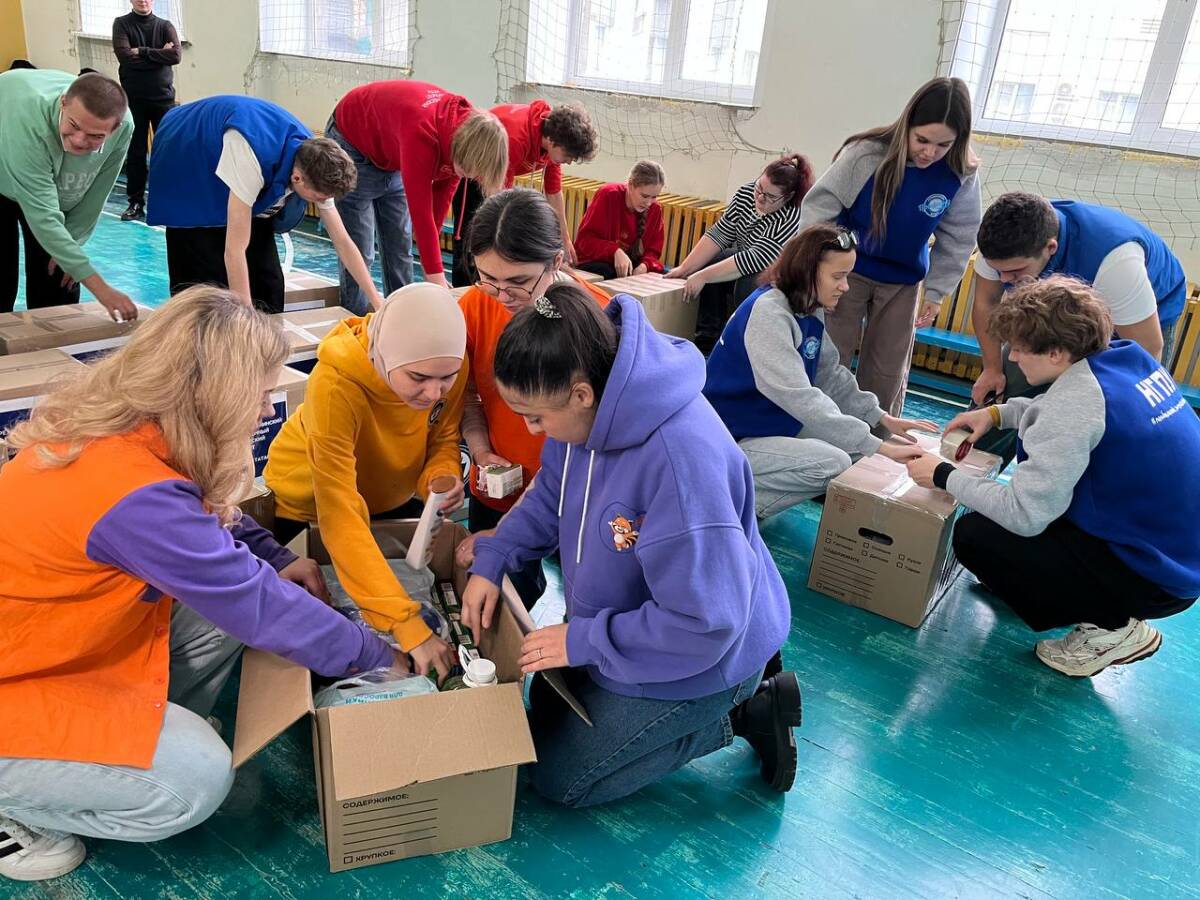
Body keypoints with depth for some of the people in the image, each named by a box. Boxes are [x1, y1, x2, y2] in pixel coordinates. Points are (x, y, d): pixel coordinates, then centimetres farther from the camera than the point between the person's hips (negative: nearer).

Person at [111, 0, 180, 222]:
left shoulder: (165, 26, 6)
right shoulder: (122, 24, 4)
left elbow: (176, 55, -10)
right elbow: (124, 56, -11)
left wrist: (142, 52, -13)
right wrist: (158, 55, -10)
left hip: (163, 96, 0)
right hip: (133, 97, 0)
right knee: (135, 151, 3)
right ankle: (136, 202, 9)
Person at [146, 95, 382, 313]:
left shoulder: (313, 163, -22)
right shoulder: (252, 160, -43)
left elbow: (342, 242, -14)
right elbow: (234, 251, -42)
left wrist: (378, 303, -17)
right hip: (188, 173, -6)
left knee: (267, 279, -1)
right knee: (208, 280, -11)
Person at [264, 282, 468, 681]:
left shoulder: (449, 368, -27)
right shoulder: (336, 382, -41)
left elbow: (443, 440, -10)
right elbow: (339, 514, -45)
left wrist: (442, 478, -36)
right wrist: (406, 623, -50)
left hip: (390, 495, 5)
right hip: (308, 506, -4)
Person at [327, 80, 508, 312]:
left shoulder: (467, 126, -20)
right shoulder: (422, 131, -42)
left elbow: (443, 190, -9)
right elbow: (421, 211, -41)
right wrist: (437, 281, -39)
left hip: (393, 162, 7)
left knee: (401, 248, 5)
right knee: (359, 251, -9)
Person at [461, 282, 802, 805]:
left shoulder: (682, 458, -40)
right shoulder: (588, 410, -14)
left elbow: (705, 623, -34)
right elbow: (551, 495, 7)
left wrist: (584, 640, -24)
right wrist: (491, 561, -7)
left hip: (701, 659, -8)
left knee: (556, 777, 5)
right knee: (546, 712, 27)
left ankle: (737, 717, 9)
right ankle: (739, 703, 23)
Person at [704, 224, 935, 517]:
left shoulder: (811, 310, 3)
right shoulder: (768, 312, -24)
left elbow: (831, 374, 13)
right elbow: (800, 397, -31)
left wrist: (882, 418, 2)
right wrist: (878, 447, -30)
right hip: (730, 439, -10)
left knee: (857, 442, 5)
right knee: (834, 464, -23)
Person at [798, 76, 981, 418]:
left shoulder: (962, 174, -16)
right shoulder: (866, 153, -25)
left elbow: (957, 239, -3)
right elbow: (819, 205, -16)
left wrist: (936, 291, -2)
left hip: (903, 283, 3)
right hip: (849, 270, -2)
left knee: (889, 370, 10)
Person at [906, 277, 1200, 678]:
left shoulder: (1076, 400, -27)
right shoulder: (1130, 356, -1)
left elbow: (1022, 515, -26)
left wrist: (944, 476, -13)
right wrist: (997, 413, 9)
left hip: (1154, 576, -9)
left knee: (975, 535, -8)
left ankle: (1112, 626, 1)